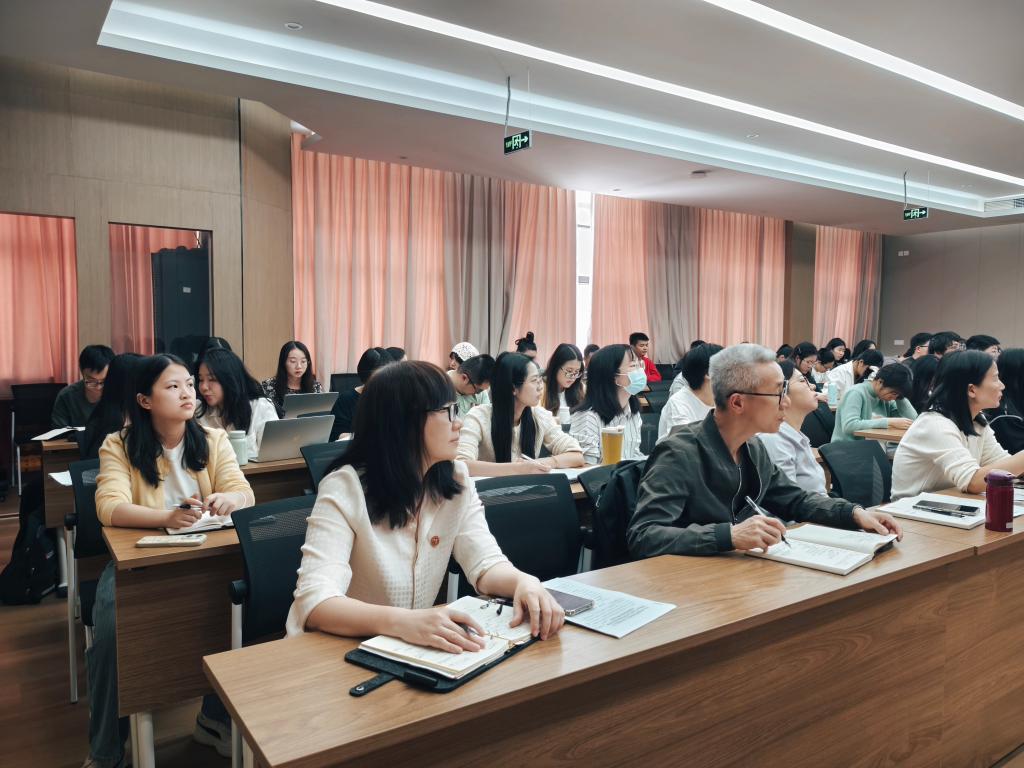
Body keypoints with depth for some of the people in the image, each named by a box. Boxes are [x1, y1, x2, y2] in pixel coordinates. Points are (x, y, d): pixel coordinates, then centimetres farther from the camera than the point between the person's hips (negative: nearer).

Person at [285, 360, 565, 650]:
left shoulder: (457, 480, -2)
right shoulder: (344, 488, -19)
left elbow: (486, 564, -8)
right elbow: (314, 601, -28)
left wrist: (525, 582, -29)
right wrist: (401, 621, -43)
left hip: (418, 648, 3)